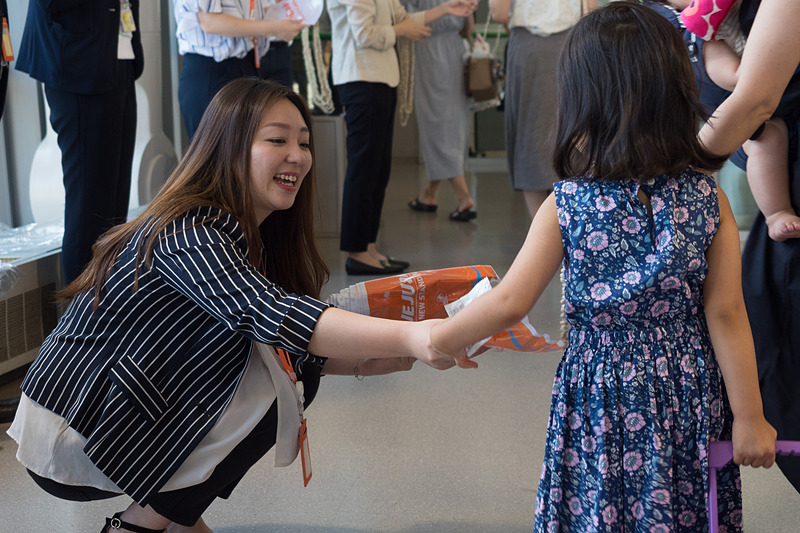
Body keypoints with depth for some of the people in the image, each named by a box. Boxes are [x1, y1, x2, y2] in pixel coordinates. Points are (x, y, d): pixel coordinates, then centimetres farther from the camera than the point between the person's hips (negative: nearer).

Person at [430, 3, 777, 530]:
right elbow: (726, 314, -7)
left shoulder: (567, 205, -12)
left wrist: (433, 340, 3)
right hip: (691, 393, 2)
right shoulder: (709, 198, -7)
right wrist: (749, 417, -1)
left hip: (602, 396, -2)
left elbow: (508, 303, -11)